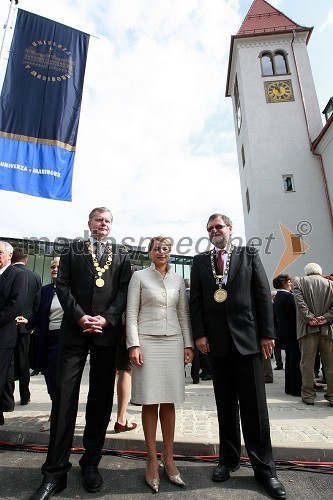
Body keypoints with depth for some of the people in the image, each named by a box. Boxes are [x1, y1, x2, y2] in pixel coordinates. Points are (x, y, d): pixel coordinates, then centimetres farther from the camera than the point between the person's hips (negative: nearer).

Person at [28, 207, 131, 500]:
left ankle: (91, 463, 25)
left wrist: (106, 318, -11)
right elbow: (62, 285, 3)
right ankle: (55, 471, 14)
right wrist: (79, 316, -10)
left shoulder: (121, 254, 12)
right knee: (65, 396, 0)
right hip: (74, 330, 0)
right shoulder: (73, 249, 12)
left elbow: (125, 290, 2)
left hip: (107, 331, 1)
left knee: (101, 398, 9)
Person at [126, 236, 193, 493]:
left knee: (169, 402, 9)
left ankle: (169, 458, 23)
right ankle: (152, 460, 20)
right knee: (150, 402, 4)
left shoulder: (178, 279, 10)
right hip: (147, 342, -3)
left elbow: (183, 314, 11)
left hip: (173, 343, 3)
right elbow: (131, 313, -3)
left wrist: (188, 344, 6)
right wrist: (134, 345, -10)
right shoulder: (139, 276, 1)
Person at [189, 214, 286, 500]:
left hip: (248, 338, -1)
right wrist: (199, 334, -5)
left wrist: (267, 333, -4)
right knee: (225, 404, 13)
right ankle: (229, 459, 30)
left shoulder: (249, 255, 5)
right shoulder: (200, 261, 8)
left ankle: (264, 468, 22)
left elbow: (263, 294, 1)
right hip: (216, 341, 2)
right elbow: (196, 299, 4)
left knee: (255, 404, 6)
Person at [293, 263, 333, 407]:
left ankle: (308, 395, 9)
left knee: (307, 363, 4)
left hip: (308, 328, -2)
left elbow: (300, 302, -10)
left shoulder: (299, 282, 3)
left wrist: (310, 318, -7)